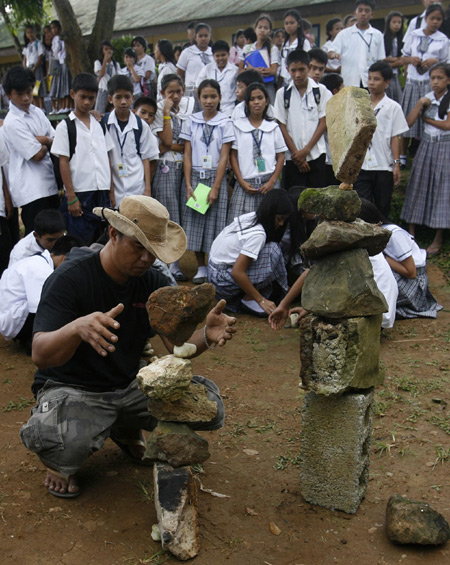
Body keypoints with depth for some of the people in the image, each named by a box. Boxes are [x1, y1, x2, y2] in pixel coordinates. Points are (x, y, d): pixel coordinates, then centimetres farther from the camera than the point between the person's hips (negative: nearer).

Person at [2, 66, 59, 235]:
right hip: (31, 191, -7)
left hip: (49, 185, 8)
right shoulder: (12, 122, -12)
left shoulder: (37, 112, 11)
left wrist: (43, 140, -9)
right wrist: (47, 142, 4)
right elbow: (37, 155, -15)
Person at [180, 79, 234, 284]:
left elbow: (224, 157, -3)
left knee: (215, 222, -1)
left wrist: (215, 188, -11)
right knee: (195, 222, 1)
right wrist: (188, 184, -4)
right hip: (195, 176, 2)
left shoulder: (225, 122, 1)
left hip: (215, 177, -2)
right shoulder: (191, 121, 7)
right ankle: (200, 268, 12)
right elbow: (187, 154, 5)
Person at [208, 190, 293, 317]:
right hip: (222, 283, -9)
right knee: (273, 251, -16)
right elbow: (237, 273, -26)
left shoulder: (251, 216, 3)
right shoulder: (258, 234, -22)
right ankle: (248, 300, -11)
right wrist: (261, 300, -18)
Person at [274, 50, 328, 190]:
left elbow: (323, 122, 1)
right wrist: (296, 153, -4)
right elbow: (282, 126, 2)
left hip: (316, 154, 0)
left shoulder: (320, 90, 3)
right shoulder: (282, 93, 3)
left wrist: (306, 150, -7)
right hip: (292, 157, 0)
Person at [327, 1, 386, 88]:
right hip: (348, 83, -1)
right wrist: (334, 54, -22)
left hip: (370, 84, 1)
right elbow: (330, 53, 2)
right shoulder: (344, 34, 8)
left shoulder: (377, 35, 11)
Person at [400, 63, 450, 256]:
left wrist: (426, 118, -7)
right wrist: (420, 105, -13)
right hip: (426, 145, 5)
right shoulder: (427, 98, 6)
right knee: (418, 185, 6)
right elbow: (408, 122, -1)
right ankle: (412, 231, 17)